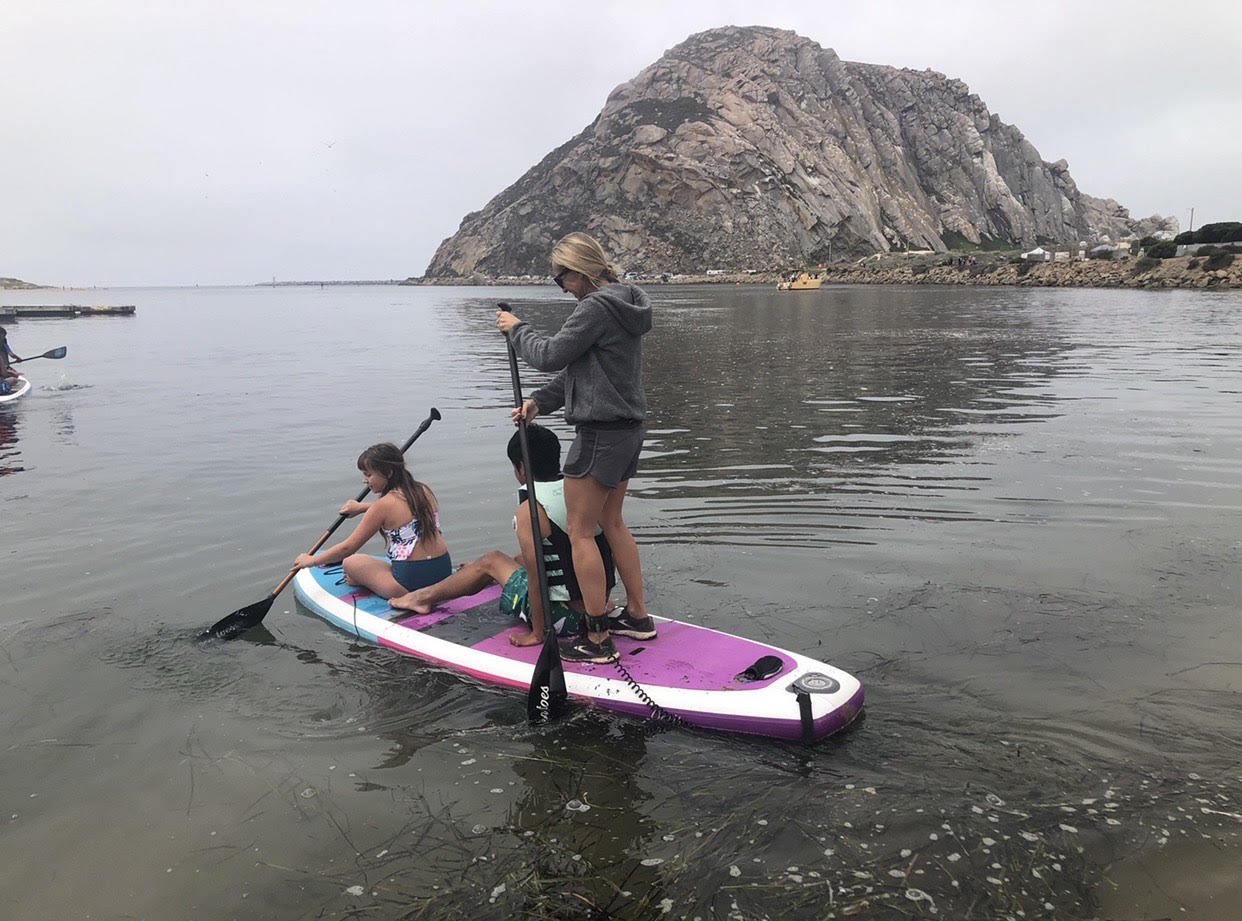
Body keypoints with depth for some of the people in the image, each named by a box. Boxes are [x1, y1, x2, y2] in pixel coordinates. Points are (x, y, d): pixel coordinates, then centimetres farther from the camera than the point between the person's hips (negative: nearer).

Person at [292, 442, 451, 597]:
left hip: (412, 583, -5)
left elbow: (348, 547, -5)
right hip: (444, 572, 5)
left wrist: (312, 560, 10)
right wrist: (362, 507, 36)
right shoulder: (423, 491, 5)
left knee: (350, 562, 17)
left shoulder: (383, 506, -12)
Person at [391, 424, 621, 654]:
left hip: (565, 617, -7)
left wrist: (537, 634, -10)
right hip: (597, 606, 7)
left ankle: (426, 596, 40)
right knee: (521, 559, 31)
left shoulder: (530, 510, -18)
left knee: (491, 561, 16)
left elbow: (536, 578, -18)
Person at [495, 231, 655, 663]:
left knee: (580, 532, -2)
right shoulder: (622, 304, 14)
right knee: (611, 522, 21)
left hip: (601, 433, -10)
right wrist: (540, 401, 11)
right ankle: (638, 616, 29)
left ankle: (597, 639, 4)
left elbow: (552, 355, -16)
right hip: (629, 428, 10)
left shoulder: (596, 308, -18)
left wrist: (517, 329, 1)